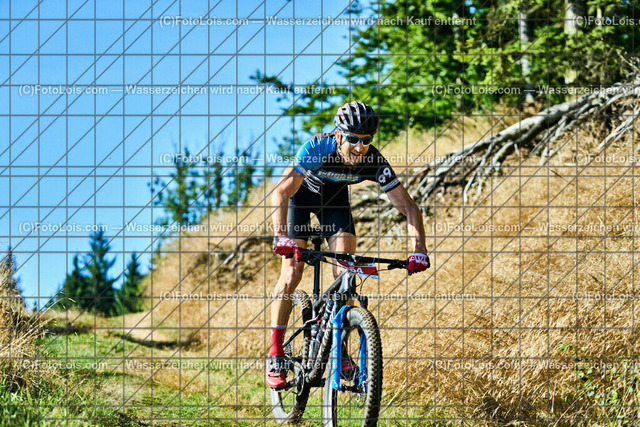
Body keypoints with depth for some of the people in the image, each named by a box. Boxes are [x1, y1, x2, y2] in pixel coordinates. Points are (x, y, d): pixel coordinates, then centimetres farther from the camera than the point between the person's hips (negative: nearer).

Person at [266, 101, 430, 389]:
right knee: (292, 272, -14)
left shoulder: (374, 162, -31)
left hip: (335, 197, 3)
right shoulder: (317, 148, -39)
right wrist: (281, 236, -61)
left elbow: (408, 206, -27)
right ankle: (275, 354, -7)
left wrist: (419, 249, -41)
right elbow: (281, 193, -46)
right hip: (301, 193, -3)